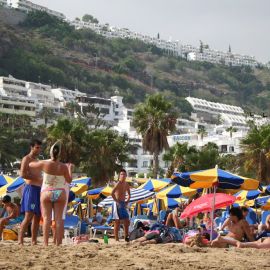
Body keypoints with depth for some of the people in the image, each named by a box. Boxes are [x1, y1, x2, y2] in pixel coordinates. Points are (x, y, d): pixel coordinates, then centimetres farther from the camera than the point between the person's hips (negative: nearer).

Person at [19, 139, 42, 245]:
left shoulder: (37, 160, 24)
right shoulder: (26, 159, -2)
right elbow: (22, 174, -15)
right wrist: (37, 179, -15)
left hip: (39, 189, 9)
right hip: (31, 188, -9)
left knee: (37, 217, 5)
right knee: (29, 216, -17)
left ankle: (34, 241, 6)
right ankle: (20, 240, -19)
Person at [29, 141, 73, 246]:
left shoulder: (44, 164, -7)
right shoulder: (63, 167, -5)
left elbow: (31, 164, 8)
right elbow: (69, 180, 5)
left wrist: (38, 162, 28)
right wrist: (70, 169, 19)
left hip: (46, 193, -1)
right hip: (60, 193, 1)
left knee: (47, 218, -3)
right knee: (59, 218, 0)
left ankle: (46, 243, -12)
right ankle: (58, 243, -4)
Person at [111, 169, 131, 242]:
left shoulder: (126, 184, 12)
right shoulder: (118, 183, -13)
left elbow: (129, 194, 26)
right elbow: (112, 193, -24)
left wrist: (127, 201, 11)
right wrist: (116, 201, -19)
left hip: (123, 204, 8)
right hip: (118, 204, -8)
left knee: (127, 221, 8)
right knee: (117, 222, -5)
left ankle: (126, 237, 18)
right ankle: (116, 239, -1)